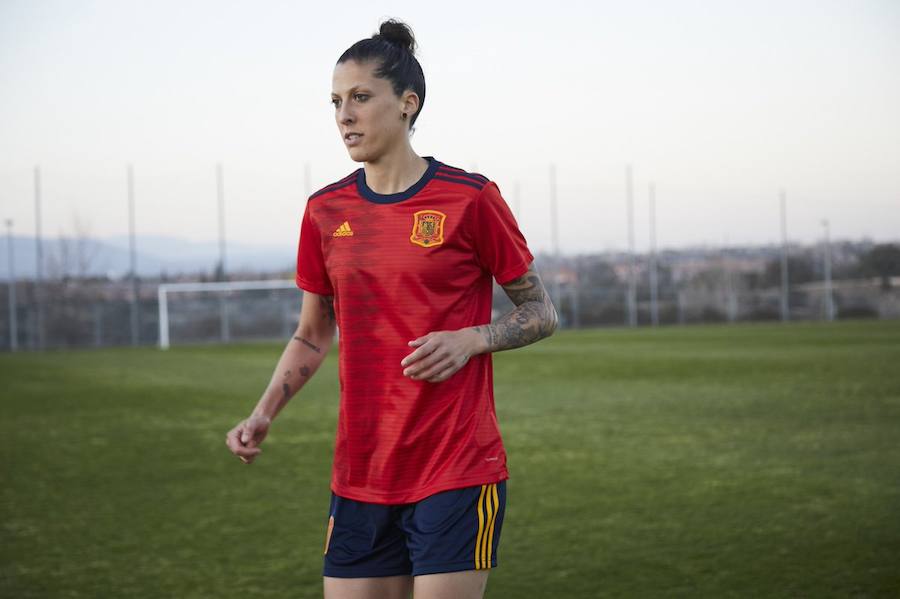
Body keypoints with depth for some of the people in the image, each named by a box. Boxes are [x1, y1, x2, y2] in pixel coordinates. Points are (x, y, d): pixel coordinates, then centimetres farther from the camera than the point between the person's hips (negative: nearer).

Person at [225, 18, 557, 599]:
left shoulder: (470, 197, -5)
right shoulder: (325, 210, 7)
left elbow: (542, 312, 2)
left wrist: (470, 340, -16)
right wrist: (263, 415, 3)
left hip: (458, 474, -4)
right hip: (358, 480, 4)